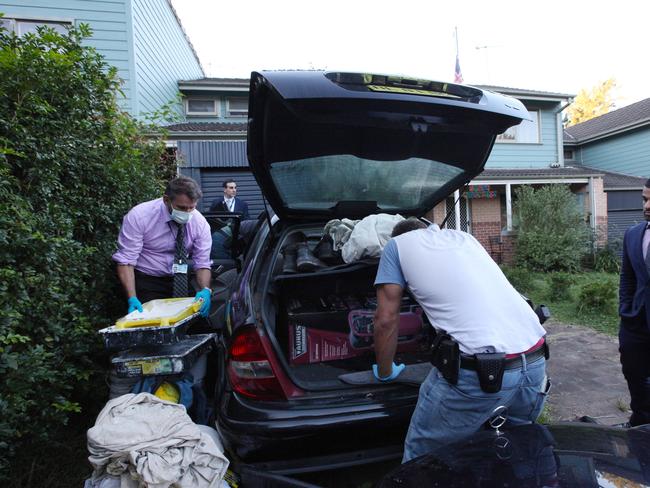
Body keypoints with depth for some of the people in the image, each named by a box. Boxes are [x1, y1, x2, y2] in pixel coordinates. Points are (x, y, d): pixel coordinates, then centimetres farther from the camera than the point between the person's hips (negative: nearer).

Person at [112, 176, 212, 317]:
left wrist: (205, 290, -30)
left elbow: (202, 264, -9)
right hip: (145, 282, -3)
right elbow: (125, 260, -18)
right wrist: (132, 298, -31)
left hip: (180, 281, 3)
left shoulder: (200, 223, -12)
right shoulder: (139, 216, -19)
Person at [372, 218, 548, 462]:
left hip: (477, 370, -7)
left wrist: (385, 372, 22)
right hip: (535, 360, 7)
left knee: (420, 455, 14)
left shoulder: (397, 244, 11)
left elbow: (386, 319, 7)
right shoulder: (463, 237, 26)